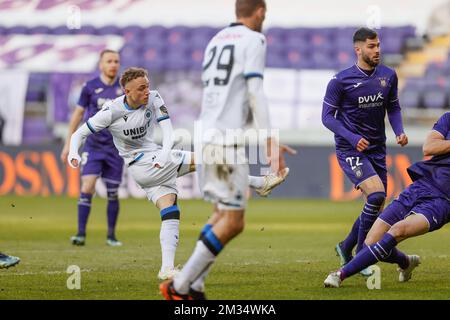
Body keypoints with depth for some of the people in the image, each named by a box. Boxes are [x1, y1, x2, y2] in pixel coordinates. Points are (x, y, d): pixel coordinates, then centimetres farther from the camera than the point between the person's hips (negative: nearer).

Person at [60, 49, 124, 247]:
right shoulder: (90, 87, -1)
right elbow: (78, 114, 7)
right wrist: (68, 143, 7)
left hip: (116, 147, 1)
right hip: (93, 146, -1)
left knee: (113, 193, 5)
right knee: (87, 188, -13)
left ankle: (111, 235, 17)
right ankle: (81, 234, -10)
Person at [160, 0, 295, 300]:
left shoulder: (216, 41, 20)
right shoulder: (253, 40, -3)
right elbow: (255, 93, -11)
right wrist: (271, 142, -14)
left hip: (205, 137, 8)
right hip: (227, 139, -8)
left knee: (223, 213, 17)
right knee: (233, 222, -5)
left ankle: (194, 286, 7)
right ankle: (181, 284, -10)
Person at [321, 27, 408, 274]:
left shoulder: (388, 76, 4)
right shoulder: (340, 81, -11)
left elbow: (393, 108, 16)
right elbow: (327, 116, -7)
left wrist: (399, 131, -4)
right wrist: (352, 138, -21)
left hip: (377, 150, 6)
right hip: (350, 150, -6)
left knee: (377, 208, 6)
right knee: (376, 194, -24)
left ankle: (345, 249, 30)